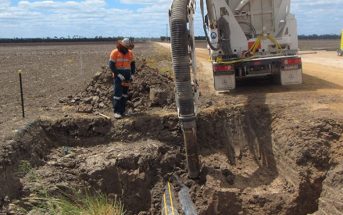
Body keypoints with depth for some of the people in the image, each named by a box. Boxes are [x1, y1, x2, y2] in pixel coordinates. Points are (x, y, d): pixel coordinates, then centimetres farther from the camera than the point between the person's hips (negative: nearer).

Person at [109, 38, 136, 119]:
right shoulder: (114, 53, -11)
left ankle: (122, 111, 13)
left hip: (127, 76, 5)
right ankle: (116, 112, -9)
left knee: (124, 93, 7)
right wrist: (120, 76, -19)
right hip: (118, 75, -5)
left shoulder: (130, 53, 4)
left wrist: (132, 75, -2)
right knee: (118, 93, -11)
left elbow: (133, 64, 11)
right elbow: (111, 65, -14)